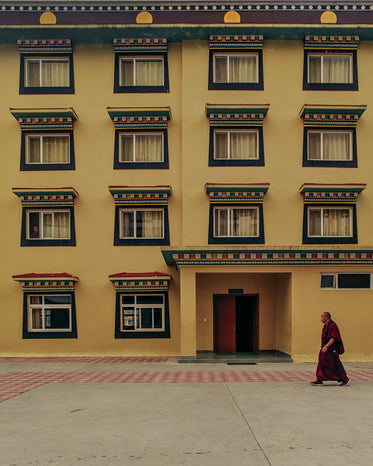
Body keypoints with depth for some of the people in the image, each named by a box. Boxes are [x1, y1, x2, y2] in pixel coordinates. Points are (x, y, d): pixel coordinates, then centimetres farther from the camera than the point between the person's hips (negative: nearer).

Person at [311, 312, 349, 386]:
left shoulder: (333, 326, -16)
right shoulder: (326, 326, 13)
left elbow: (333, 338, -22)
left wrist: (326, 346, -28)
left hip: (331, 349, -9)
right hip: (325, 348, 9)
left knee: (336, 365, -1)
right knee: (322, 363, 3)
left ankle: (345, 379, 13)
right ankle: (319, 380, 2)